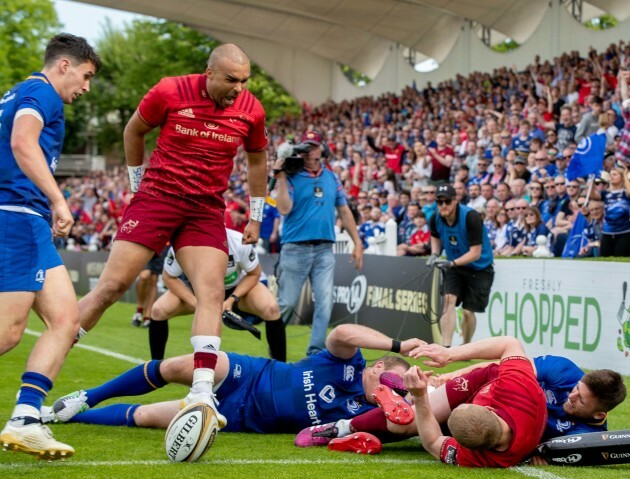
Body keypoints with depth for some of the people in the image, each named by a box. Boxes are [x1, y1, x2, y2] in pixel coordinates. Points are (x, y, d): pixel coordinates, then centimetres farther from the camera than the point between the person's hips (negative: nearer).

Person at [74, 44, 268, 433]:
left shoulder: (251, 109, -2)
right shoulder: (170, 92, -10)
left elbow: (257, 159, 16)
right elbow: (134, 130, 9)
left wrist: (256, 217, 16)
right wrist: (138, 183, 12)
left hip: (207, 211, 2)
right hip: (157, 197, -2)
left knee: (212, 292, -15)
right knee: (112, 285, -6)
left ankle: (202, 393, -18)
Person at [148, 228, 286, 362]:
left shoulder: (240, 242, -35)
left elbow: (254, 274, -16)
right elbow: (169, 278, -17)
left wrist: (231, 300, -28)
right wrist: (197, 303, -29)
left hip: (238, 287, -1)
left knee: (271, 309, -29)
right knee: (159, 311, -22)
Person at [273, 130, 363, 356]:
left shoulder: (332, 178, 13)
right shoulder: (291, 177, -1)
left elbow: (344, 210, 17)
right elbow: (284, 209, -14)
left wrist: (357, 242, 13)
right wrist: (281, 177, -16)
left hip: (324, 250, 4)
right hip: (295, 249, -4)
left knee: (325, 302, -5)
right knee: (286, 303, 1)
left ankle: (315, 352, 1)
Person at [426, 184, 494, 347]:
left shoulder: (471, 217, -27)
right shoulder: (435, 219, -11)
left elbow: (475, 253, -27)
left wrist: (452, 263, -39)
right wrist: (434, 254, -6)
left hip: (479, 268, -4)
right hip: (454, 267, 4)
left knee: (468, 312, -3)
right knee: (448, 300, -19)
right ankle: (445, 347, -23)